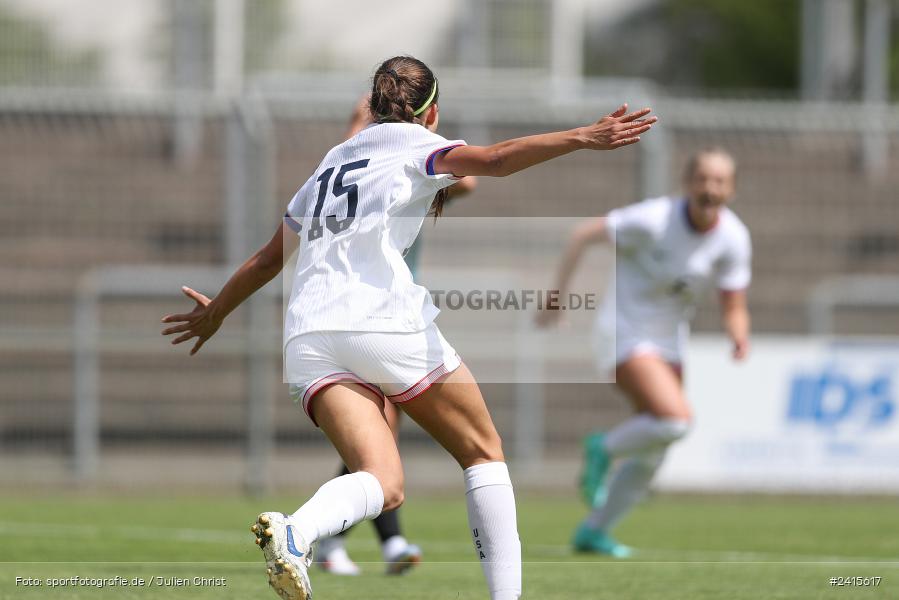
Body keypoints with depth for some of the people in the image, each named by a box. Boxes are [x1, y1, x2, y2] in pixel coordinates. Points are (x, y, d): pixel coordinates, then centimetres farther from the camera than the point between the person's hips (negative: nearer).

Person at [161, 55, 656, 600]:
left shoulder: (332, 162, 29)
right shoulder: (414, 143, 11)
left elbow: (269, 258, 38)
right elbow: (492, 160, -10)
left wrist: (217, 310, 53)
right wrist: (583, 139, -16)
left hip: (308, 332, 5)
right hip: (385, 317, -5)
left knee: (384, 485, -9)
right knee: (484, 453, 11)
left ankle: (293, 532, -40)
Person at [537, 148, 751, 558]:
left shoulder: (733, 239, -8)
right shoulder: (654, 220, -21)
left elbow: (733, 309, -4)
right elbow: (583, 235, -11)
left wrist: (739, 337, -27)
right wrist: (558, 297, -12)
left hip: (670, 339, 6)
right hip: (625, 334, -6)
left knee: (651, 456, 7)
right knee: (676, 419, -27)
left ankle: (593, 531, 23)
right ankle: (604, 450, -1)